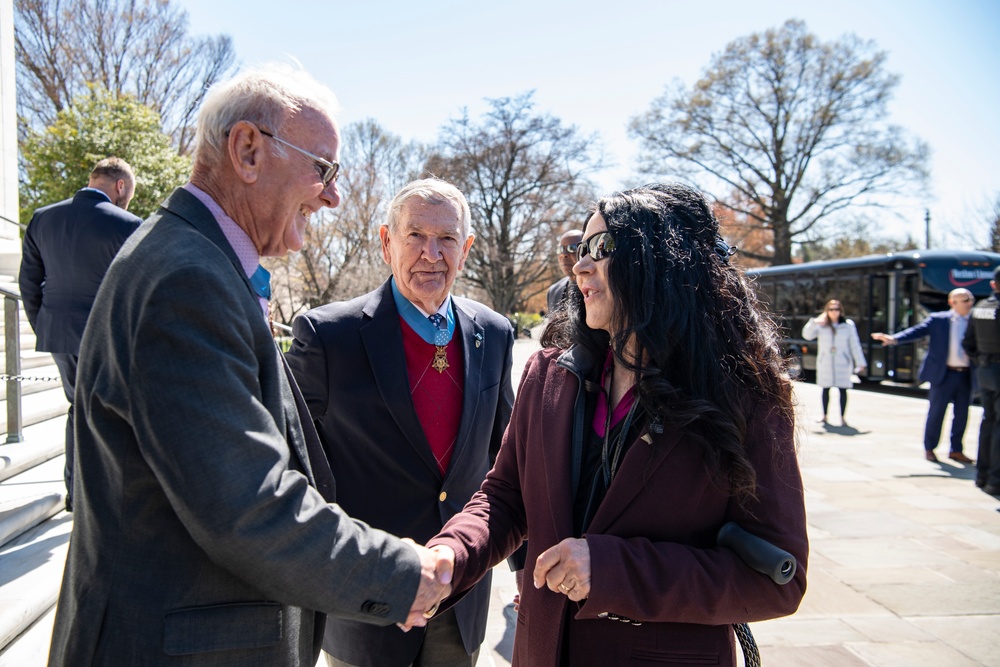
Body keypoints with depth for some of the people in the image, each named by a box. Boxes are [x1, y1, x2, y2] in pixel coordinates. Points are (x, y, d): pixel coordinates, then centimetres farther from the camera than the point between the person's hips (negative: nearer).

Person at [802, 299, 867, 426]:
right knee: (825, 389, 8)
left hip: (843, 363, -1)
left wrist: (860, 363, 1)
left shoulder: (848, 325, 4)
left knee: (842, 389, -2)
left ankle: (842, 417, 6)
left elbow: (855, 345, 4)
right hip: (825, 363, 1)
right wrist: (814, 323, -18)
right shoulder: (821, 325, 4)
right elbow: (807, 335, -4)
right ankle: (824, 416, 19)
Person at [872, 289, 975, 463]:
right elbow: (917, 331, -8)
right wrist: (893, 338, -22)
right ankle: (929, 448, 17)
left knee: (961, 414, 9)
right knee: (936, 412, 2)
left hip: (966, 375, 3)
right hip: (944, 374, -3)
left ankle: (956, 450, 23)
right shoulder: (938, 320, -2)